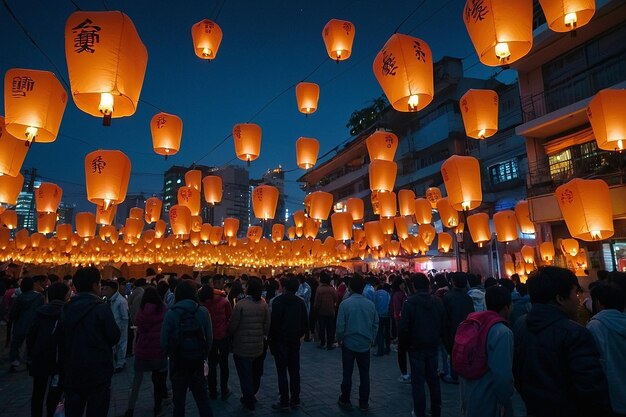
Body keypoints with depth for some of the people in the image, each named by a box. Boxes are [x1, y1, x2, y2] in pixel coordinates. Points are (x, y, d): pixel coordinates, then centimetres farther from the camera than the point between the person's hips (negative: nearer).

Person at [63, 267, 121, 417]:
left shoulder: (67, 308, 0)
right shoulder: (101, 308, -16)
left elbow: (62, 339, 9)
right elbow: (114, 337, -11)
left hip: (72, 372, 5)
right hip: (98, 371, -5)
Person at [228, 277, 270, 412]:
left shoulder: (241, 304, -20)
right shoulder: (264, 304, -8)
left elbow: (232, 325, -14)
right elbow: (267, 325, -2)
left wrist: (231, 334, 9)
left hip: (242, 347, -4)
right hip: (259, 346, 4)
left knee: (245, 375, 12)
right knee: (256, 373, 23)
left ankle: (249, 402, 24)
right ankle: (251, 396, 40)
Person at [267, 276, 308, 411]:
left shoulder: (278, 301, -14)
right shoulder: (300, 302, 2)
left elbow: (274, 321, -17)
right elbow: (305, 322, 4)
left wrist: (271, 338, -5)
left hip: (280, 340, -5)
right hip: (295, 340, 5)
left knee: (282, 372, 2)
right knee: (294, 371, 12)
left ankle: (284, 402, 5)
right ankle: (295, 400, 19)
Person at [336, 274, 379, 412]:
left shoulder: (345, 304, -16)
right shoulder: (370, 304, -6)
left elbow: (340, 326, -12)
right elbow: (375, 325, 2)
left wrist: (339, 339, 5)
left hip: (349, 344, -2)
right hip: (365, 345, 2)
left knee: (347, 374, 11)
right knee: (364, 374, 13)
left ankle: (345, 401, 24)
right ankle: (364, 403, 20)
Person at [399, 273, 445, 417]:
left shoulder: (410, 302, -17)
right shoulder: (437, 301, -2)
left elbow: (403, 327, -18)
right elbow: (443, 324, 5)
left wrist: (404, 343, -2)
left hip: (416, 347, -5)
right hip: (433, 346, 5)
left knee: (418, 381, 6)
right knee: (433, 379, 17)